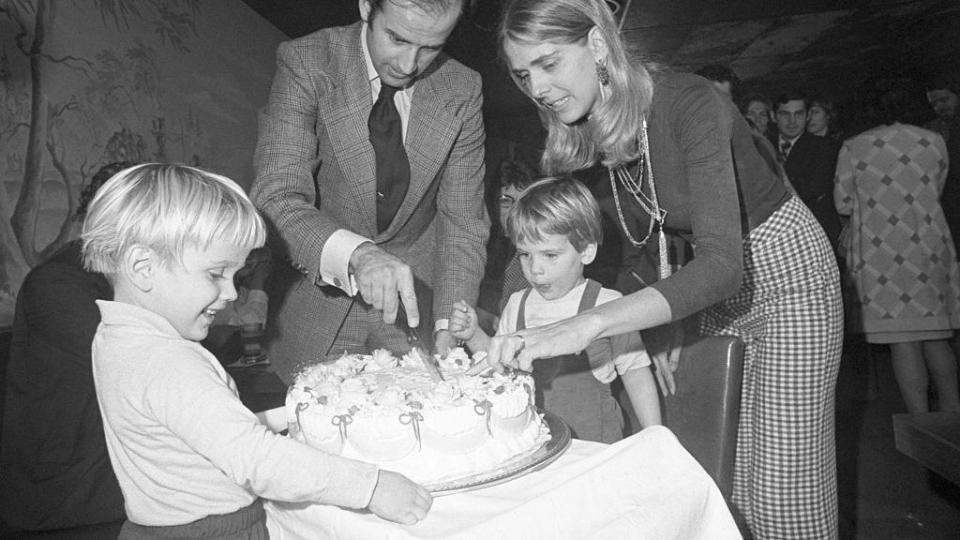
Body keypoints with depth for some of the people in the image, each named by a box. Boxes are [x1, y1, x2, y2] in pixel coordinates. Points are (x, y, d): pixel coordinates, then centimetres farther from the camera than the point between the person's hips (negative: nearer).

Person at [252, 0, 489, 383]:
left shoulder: (462, 90, -9)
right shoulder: (305, 64, -16)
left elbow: (462, 220, -7)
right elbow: (276, 199, -25)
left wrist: (449, 324, -19)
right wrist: (355, 253, -44)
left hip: (415, 301, 2)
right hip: (318, 302, -1)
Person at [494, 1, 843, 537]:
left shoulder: (691, 103, -28)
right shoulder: (594, 130, -6)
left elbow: (723, 262, -38)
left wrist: (589, 323, -48)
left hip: (787, 271, -6)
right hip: (723, 292, 7)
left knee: (782, 489, -5)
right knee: (724, 474, 10)